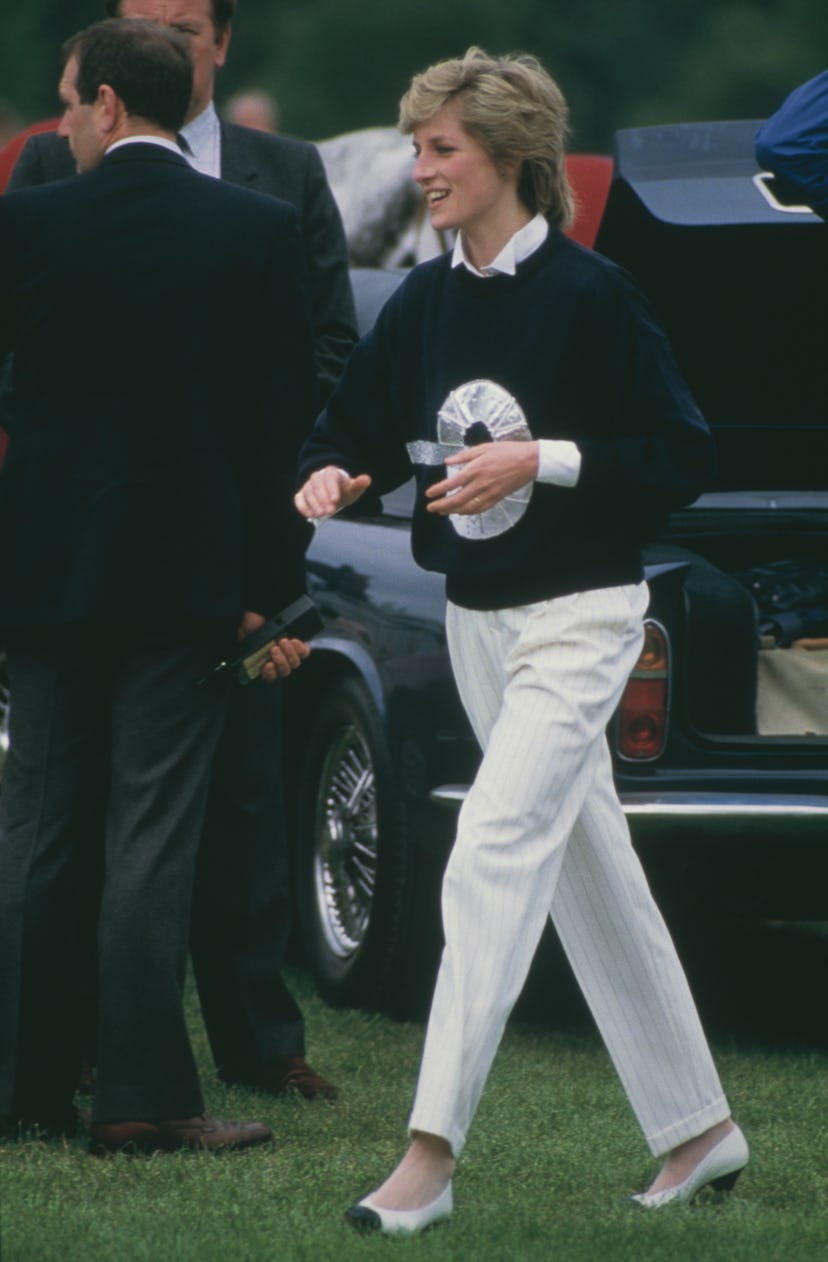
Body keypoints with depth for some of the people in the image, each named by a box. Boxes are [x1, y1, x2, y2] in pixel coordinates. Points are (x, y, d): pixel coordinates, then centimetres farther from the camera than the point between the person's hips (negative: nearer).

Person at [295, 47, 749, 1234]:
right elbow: (358, 427, 11)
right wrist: (333, 473, -12)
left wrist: (541, 461, -21)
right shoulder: (425, 302, 5)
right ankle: (698, 1126, 24)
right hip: (478, 618, 7)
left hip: (577, 614, -7)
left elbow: (681, 454, -12)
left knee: (493, 860, -16)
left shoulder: (588, 295, -13)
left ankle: (431, 1155, -18)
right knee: (592, 875, 13)